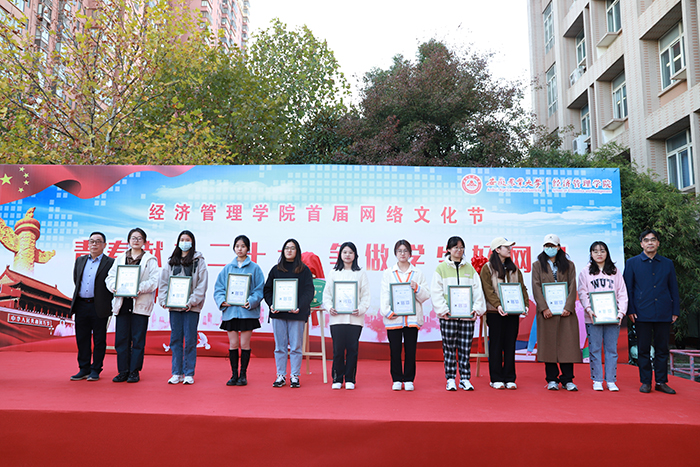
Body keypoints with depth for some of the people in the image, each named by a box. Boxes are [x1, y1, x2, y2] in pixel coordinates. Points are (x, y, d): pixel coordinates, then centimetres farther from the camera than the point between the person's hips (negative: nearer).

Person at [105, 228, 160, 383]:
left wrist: (140, 288, -19)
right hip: (122, 302, 3)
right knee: (121, 338, 4)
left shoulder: (150, 260, 5)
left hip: (141, 303, -3)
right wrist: (114, 287, -9)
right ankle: (123, 371, 15)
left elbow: (154, 281, -4)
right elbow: (110, 277, 11)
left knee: (138, 339, 0)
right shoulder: (120, 258, 16)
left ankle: (134, 371, 9)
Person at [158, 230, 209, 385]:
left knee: (190, 340, 0)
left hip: (191, 307, -3)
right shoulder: (171, 262, 13)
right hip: (174, 306, 4)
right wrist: (164, 300, -2)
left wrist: (192, 301, -14)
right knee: (175, 339, 7)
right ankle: (177, 373, 15)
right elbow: (163, 282, 11)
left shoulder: (199, 261, 2)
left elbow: (202, 285, -4)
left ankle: (189, 374, 9)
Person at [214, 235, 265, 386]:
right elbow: (218, 288, 9)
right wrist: (222, 300, -9)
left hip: (247, 311, -2)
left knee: (244, 344, 3)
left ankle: (243, 374, 15)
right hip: (230, 311, 2)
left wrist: (251, 302, -16)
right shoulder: (227, 268, 9)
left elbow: (259, 289, -1)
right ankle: (234, 374, 16)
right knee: (233, 344, 5)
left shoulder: (254, 268, 2)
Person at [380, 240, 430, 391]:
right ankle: (397, 380, 15)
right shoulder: (388, 273, 10)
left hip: (412, 318, 0)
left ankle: (409, 380, 14)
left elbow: (426, 295, 8)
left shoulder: (417, 273, 11)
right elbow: (384, 295, 4)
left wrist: (417, 288, -11)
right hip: (393, 318, 0)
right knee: (395, 350, 2)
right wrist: (388, 312, -9)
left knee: (410, 350, 2)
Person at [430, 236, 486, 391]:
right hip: (448, 315, -2)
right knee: (449, 348, 2)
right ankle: (450, 379, 13)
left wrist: (477, 309, -3)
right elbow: (436, 292, -2)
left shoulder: (469, 268, 12)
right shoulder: (441, 268, 4)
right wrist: (443, 310, -12)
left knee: (465, 348, 5)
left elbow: (477, 290, 9)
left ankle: (465, 379, 15)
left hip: (467, 315, 2)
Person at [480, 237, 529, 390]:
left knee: (510, 344, 6)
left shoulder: (514, 268, 14)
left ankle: (509, 379, 14)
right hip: (495, 313, -4)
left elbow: (522, 288, 11)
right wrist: (497, 305, -23)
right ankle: (496, 379, 10)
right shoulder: (487, 268, -1)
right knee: (496, 344, 2)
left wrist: (525, 304, -5)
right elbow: (488, 290, -9)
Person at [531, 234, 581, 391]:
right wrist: (544, 308, -12)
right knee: (548, 344, 1)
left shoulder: (569, 265, 11)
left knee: (567, 343, -1)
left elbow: (572, 287, 3)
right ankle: (552, 379, 10)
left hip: (566, 311, 1)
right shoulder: (537, 265, 8)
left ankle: (567, 379, 8)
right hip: (546, 311, -1)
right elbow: (536, 288, -1)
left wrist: (568, 307, -10)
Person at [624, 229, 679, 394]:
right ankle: (645, 382, 12)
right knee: (643, 349, 3)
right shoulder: (632, 263, 4)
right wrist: (630, 310, -4)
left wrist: (675, 311, 5)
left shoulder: (667, 263, 10)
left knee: (662, 348, 7)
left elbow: (674, 289, 12)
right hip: (642, 313, -2)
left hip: (664, 313, 2)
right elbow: (628, 288, 3)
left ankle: (661, 382, 16)